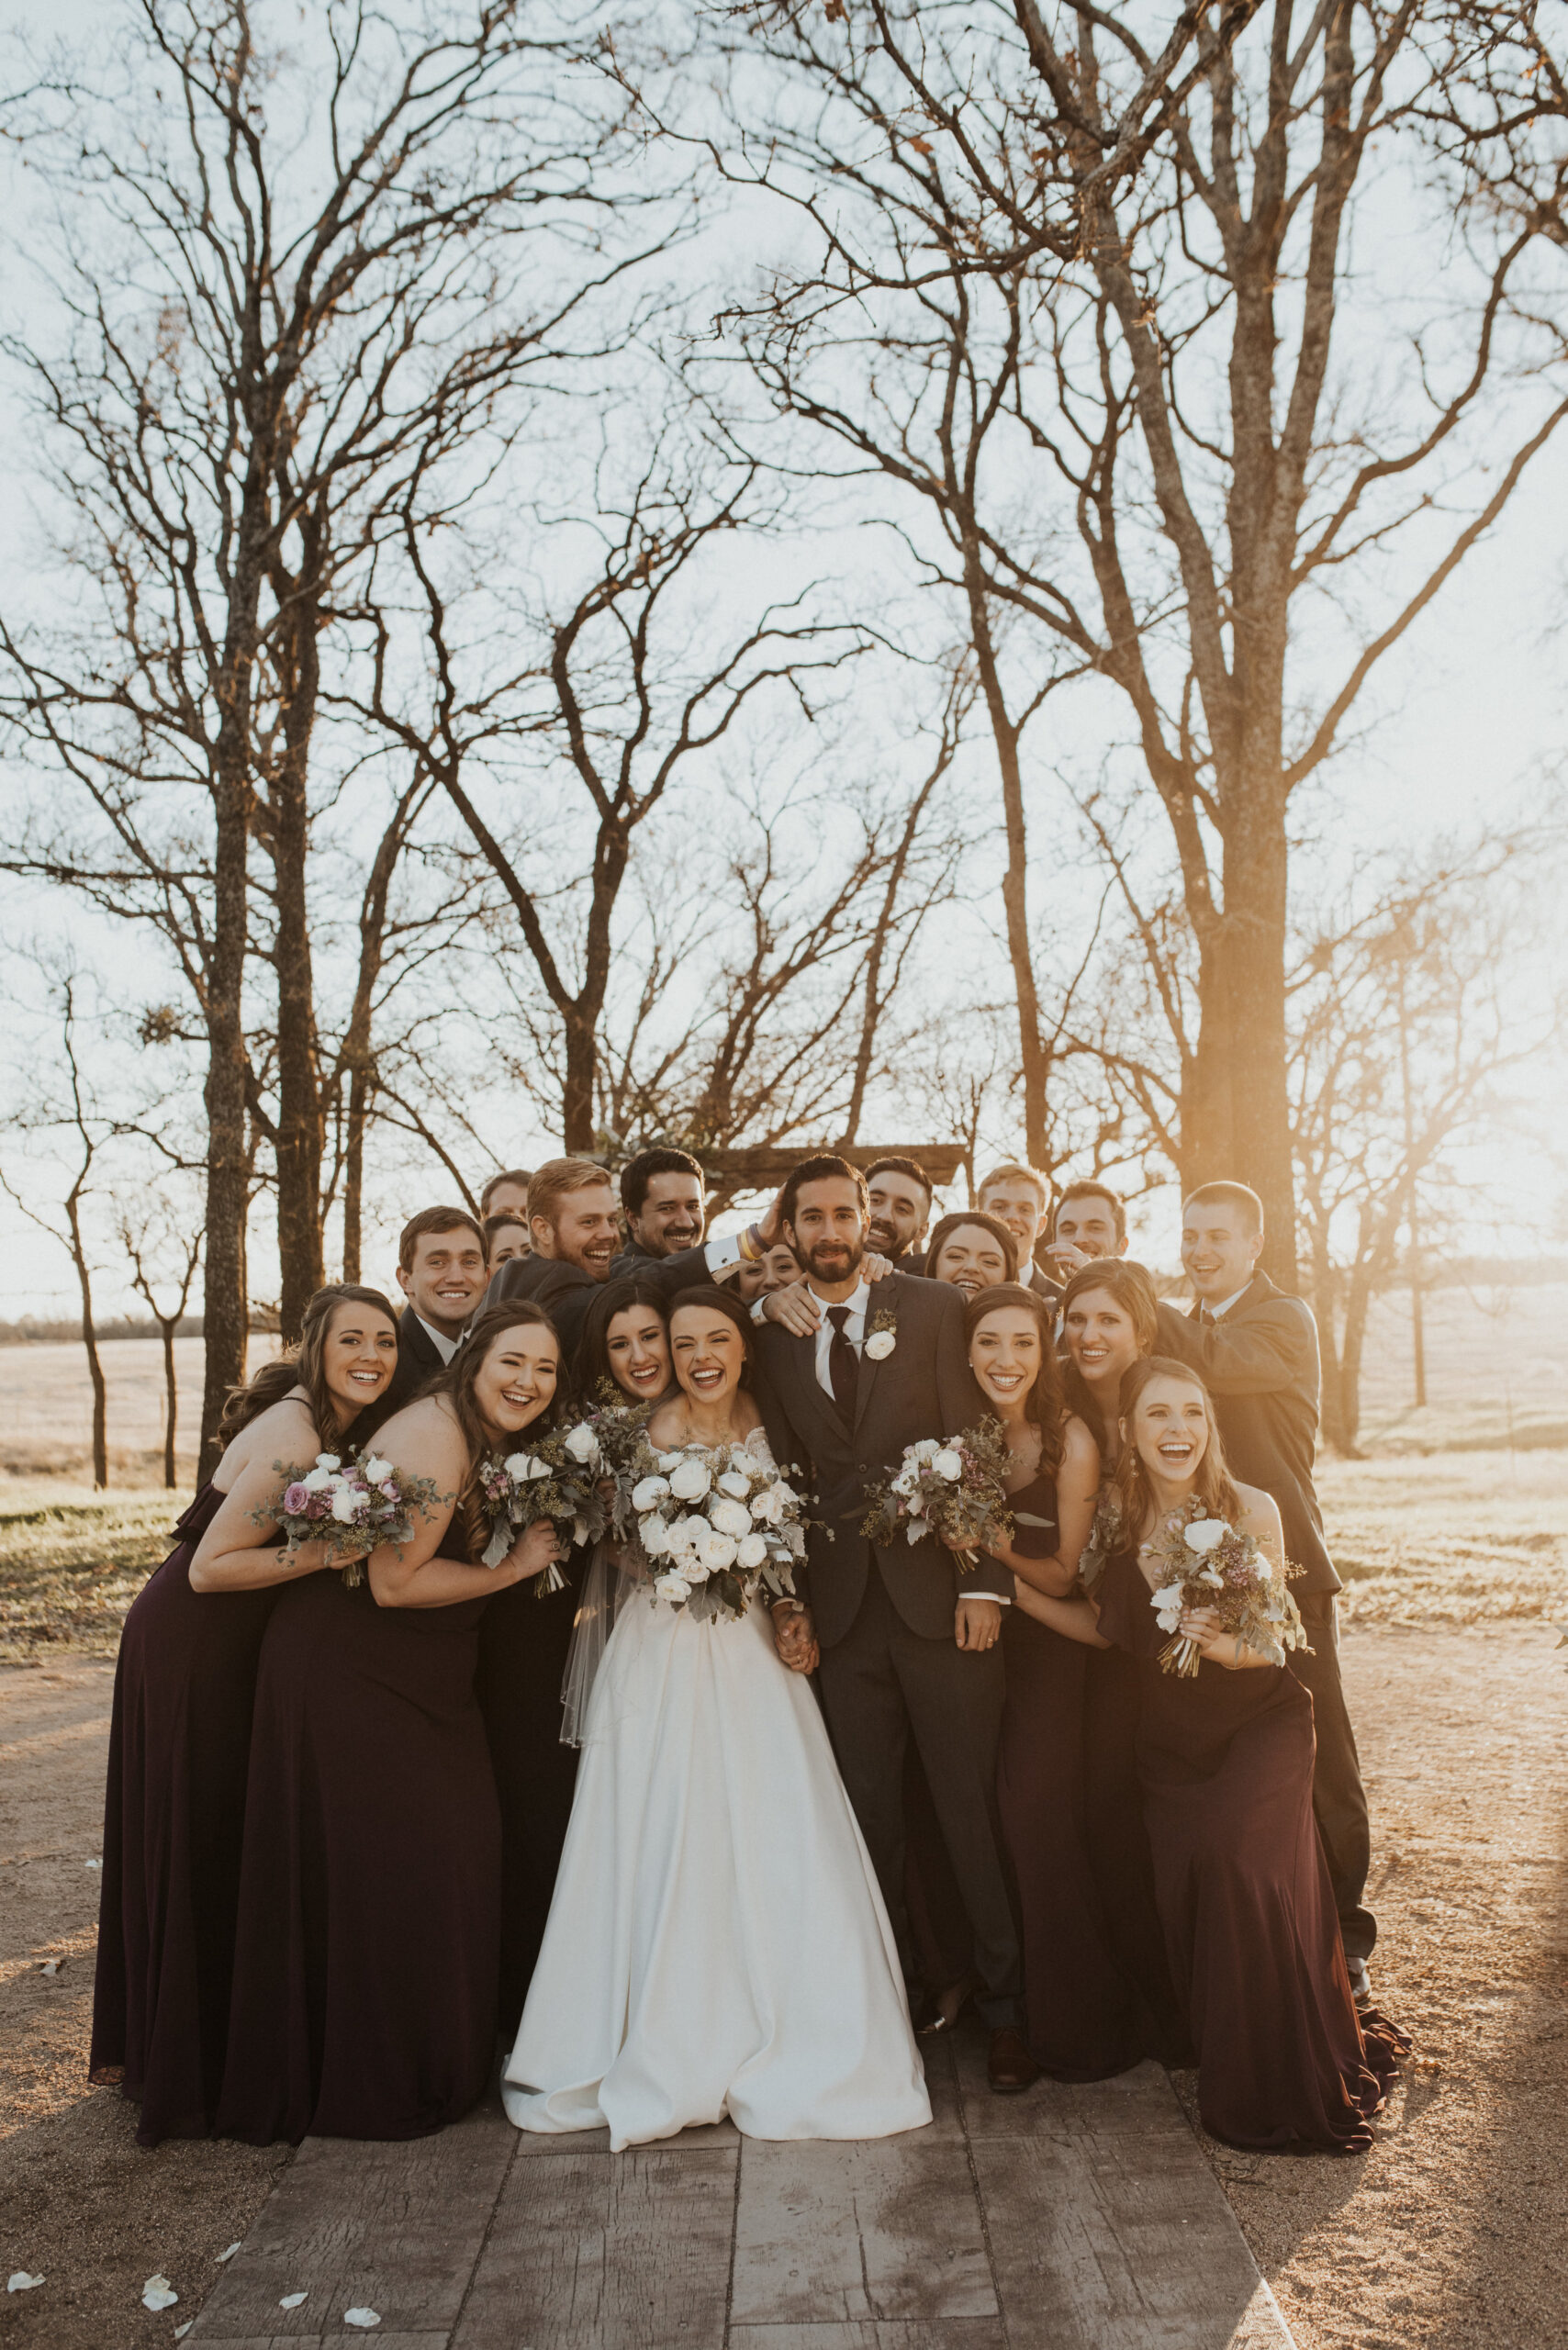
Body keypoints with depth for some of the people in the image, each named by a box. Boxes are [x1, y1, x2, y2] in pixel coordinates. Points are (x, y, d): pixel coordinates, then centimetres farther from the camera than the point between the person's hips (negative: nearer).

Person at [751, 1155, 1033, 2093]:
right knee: (873, 1814, 11)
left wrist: (985, 1584, -10)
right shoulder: (776, 1337, 9)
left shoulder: (936, 1308, 0)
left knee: (974, 1809, 4)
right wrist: (788, 1598, 3)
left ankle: (1006, 2005, 20)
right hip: (842, 1610, 3)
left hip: (940, 1594, -3)